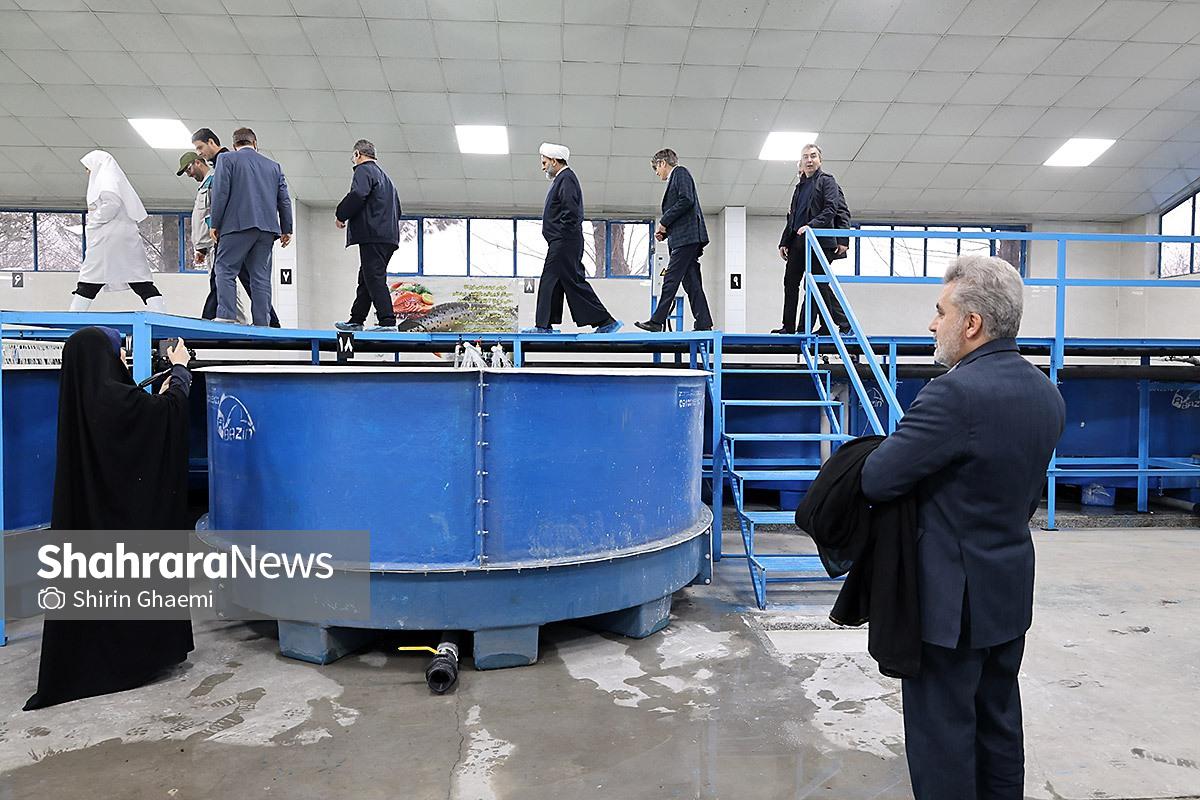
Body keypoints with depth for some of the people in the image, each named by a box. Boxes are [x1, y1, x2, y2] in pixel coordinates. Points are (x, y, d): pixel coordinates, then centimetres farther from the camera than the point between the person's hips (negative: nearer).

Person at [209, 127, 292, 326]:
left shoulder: (227, 159, 6)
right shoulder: (273, 166, 18)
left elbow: (220, 193, -3)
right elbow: (284, 200, 14)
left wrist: (215, 224, 2)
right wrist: (286, 229, 16)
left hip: (238, 225, -4)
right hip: (267, 228, 4)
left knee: (225, 269, -1)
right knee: (261, 276, 4)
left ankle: (225, 316, -13)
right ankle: (262, 323, 1)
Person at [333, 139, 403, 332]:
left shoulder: (364, 169, -1)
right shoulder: (385, 176, 27)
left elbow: (357, 195, -19)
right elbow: (397, 209, 27)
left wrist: (341, 215, -7)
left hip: (372, 235, -10)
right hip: (388, 235, 10)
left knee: (374, 278, -12)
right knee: (366, 279, 14)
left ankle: (388, 322, -19)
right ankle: (356, 320, 20)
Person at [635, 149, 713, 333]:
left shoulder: (680, 172, 2)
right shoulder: (675, 178, 29)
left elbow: (687, 200, -14)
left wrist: (664, 221, -10)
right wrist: (664, 231, 12)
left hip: (687, 236, -10)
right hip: (685, 238, 10)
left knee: (671, 279, -12)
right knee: (691, 282, 4)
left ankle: (657, 321, -13)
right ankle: (703, 324, 2)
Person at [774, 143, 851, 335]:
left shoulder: (827, 180, 2)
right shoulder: (800, 186, 22)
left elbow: (831, 209, -10)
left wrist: (812, 225, -24)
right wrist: (784, 242, 15)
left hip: (819, 240, -7)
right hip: (798, 241, 7)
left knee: (817, 283, -9)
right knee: (790, 281, 4)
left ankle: (844, 323, 0)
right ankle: (788, 327, 10)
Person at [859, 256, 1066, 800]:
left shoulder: (955, 394, -25)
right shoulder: (1046, 394, 4)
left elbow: (877, 480, -22)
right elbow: (1029, 493, 13)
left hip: (951, 597, -9)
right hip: (1012, 590, 9)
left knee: (942, 730, 7)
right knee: (999, 721, 23)